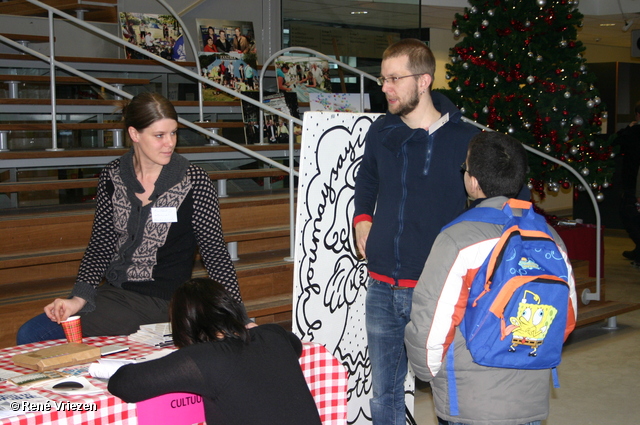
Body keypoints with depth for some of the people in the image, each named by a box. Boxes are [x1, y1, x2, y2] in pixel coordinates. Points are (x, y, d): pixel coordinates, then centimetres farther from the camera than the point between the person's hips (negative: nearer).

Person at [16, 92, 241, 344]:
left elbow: (214, 253, -8)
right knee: (28, 334, -7)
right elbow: (101, 245, 4)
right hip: (113, 293, 5)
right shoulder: (112, 177, 1)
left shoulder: (193, 181, -10)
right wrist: (79, 299, -10)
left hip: (159, 304, -5)